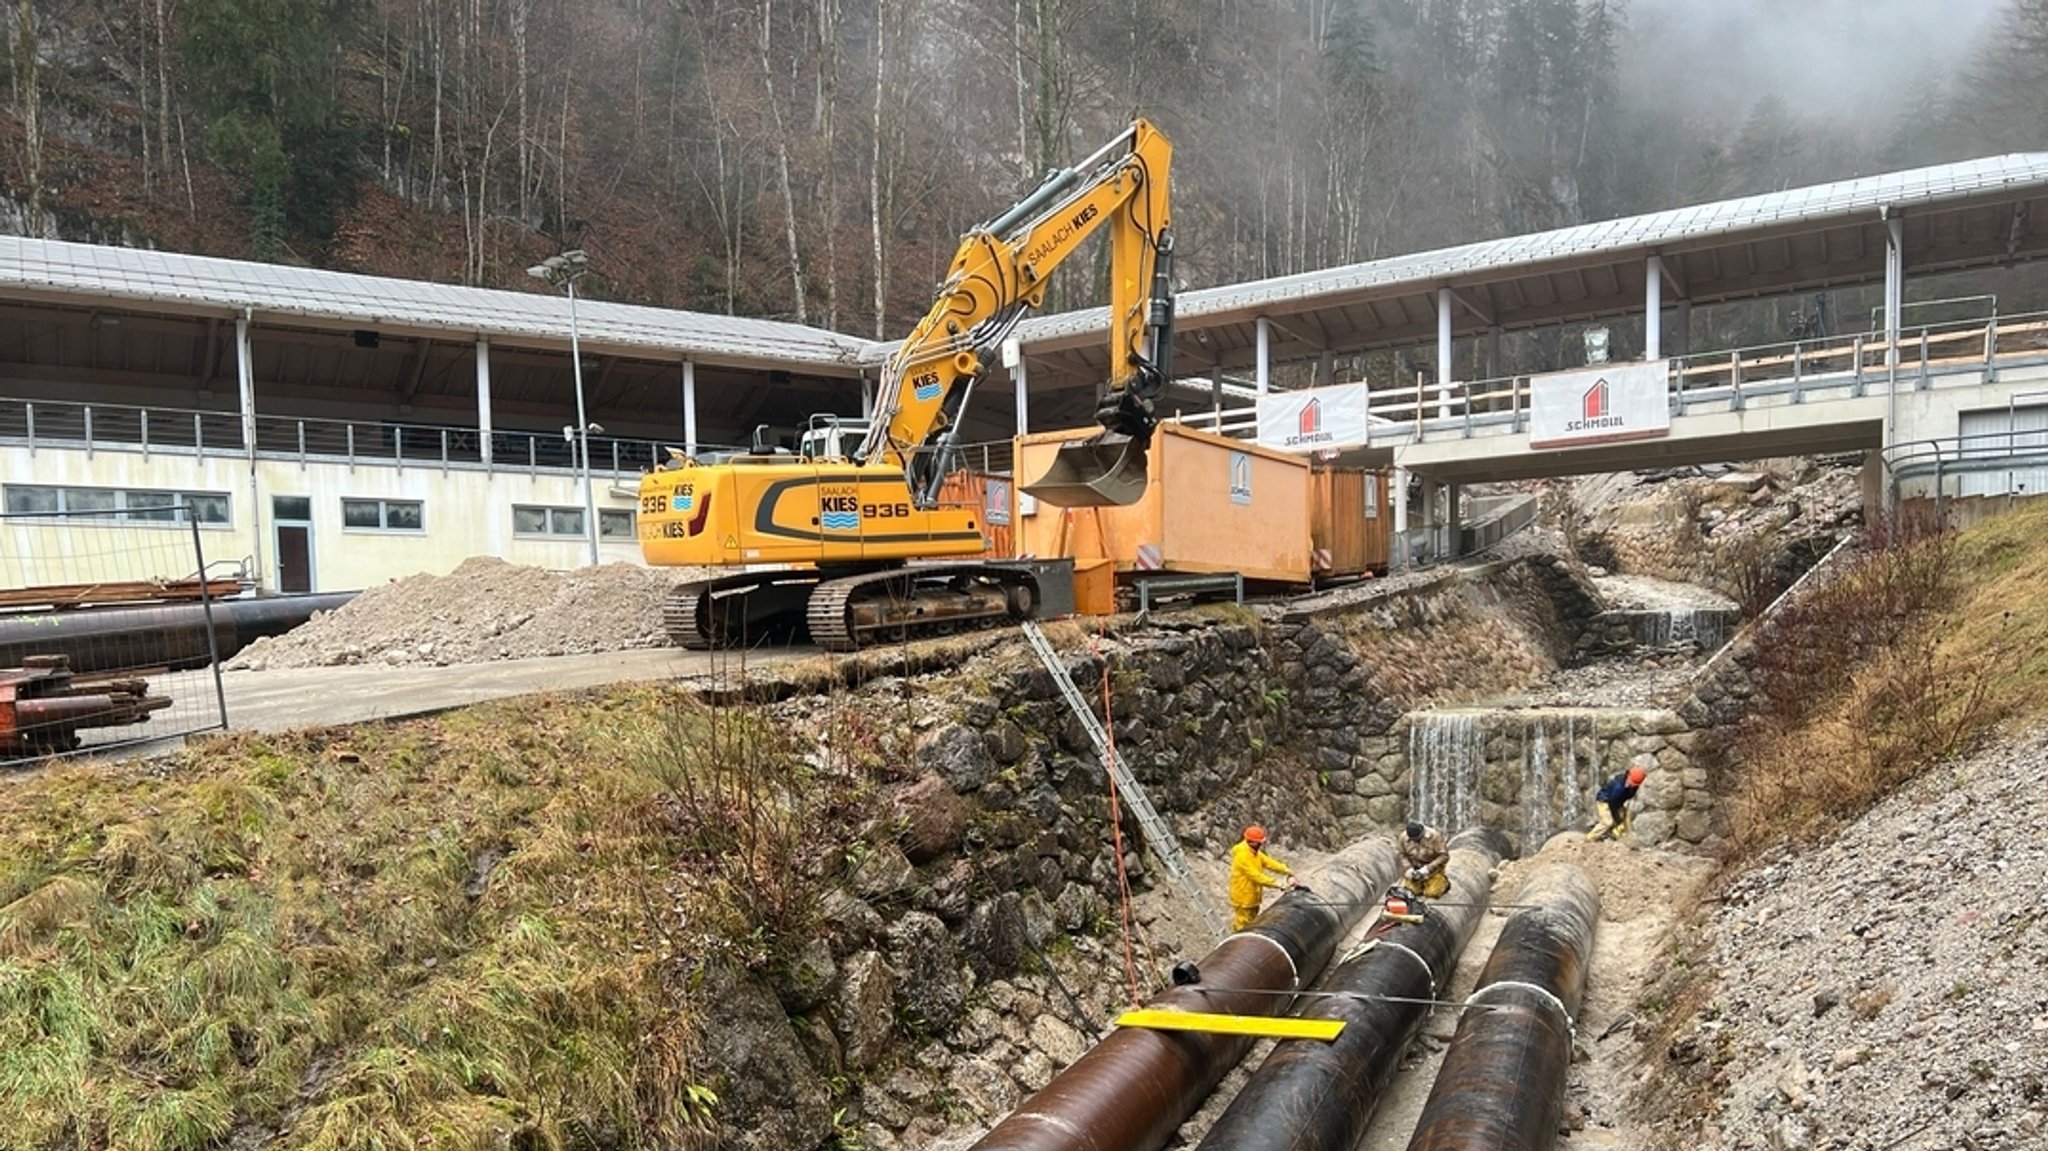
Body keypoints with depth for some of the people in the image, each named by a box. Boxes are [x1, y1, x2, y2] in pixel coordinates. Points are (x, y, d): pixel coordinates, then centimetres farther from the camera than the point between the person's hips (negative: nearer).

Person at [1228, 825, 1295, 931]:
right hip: (1243, 899, -10)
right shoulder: (1242, 855, -27)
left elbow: (1268, 862, 3)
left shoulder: (1255, 852, 4)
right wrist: (1276, 883, -31)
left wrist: (1286, 870, -11)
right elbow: (1255, 876, -30)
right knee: (1242, 926, 0)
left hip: (1253, 897, 10)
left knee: (1251, 925, 20)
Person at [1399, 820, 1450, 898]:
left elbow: (1444, 856, -20)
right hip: (1415, 869, 3)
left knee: (1431, 893, -16)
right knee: (1410, 890, -11)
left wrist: (1428, 868, -26)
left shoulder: (1434, 836, -24)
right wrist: (1409, 868, -16)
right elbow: (1403, 855, 1)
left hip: (1433, 868, -3)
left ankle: (1443, 881, 16)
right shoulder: (1404, 837, -13)